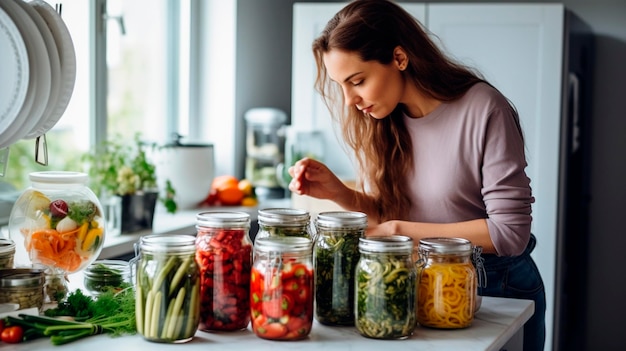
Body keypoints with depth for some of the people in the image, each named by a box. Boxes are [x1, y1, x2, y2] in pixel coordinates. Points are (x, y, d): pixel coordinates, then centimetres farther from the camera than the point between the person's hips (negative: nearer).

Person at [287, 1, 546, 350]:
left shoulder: (483, 110, -22)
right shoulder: (381, 121, -6)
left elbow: (510, 232, -22)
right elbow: (386, 212, 5)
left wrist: (403, 230, -23)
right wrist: (339, 192, -15)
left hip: (498, 290, -4)